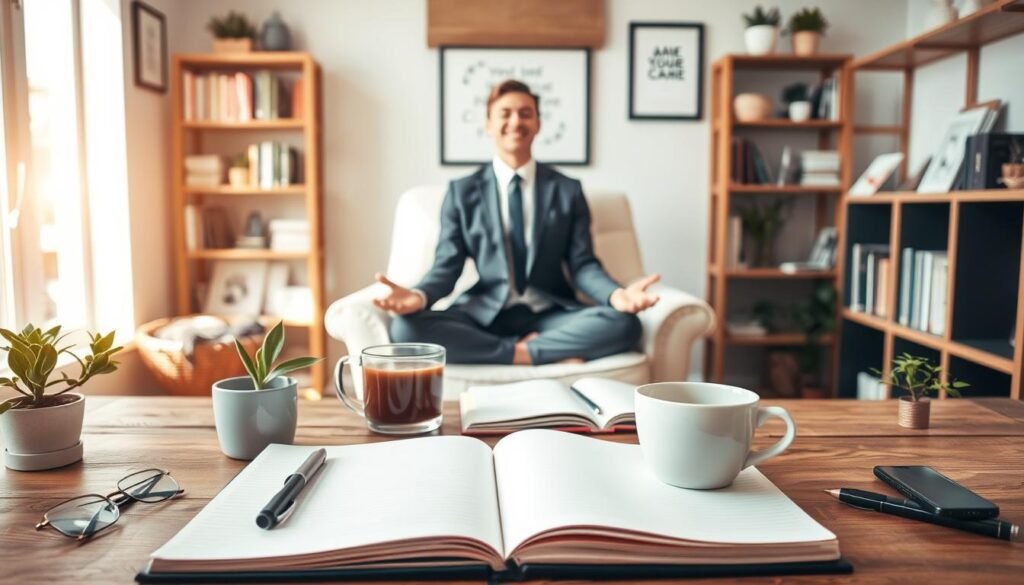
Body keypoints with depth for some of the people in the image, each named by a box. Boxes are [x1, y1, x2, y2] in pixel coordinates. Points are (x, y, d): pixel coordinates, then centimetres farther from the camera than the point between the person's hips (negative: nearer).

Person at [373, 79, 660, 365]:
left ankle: (523, 349, -17)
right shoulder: (461, 192, 8)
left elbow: (582, 264, 3)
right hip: (484, 315, 0)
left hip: (549, 315, 0)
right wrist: (418, 296, -23)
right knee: (407, 328, -29)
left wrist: (616, 295, -20)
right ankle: (538, 353, -22)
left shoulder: (568, 190, 10)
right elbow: (447, 267, 2)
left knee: (624, 323, -28)